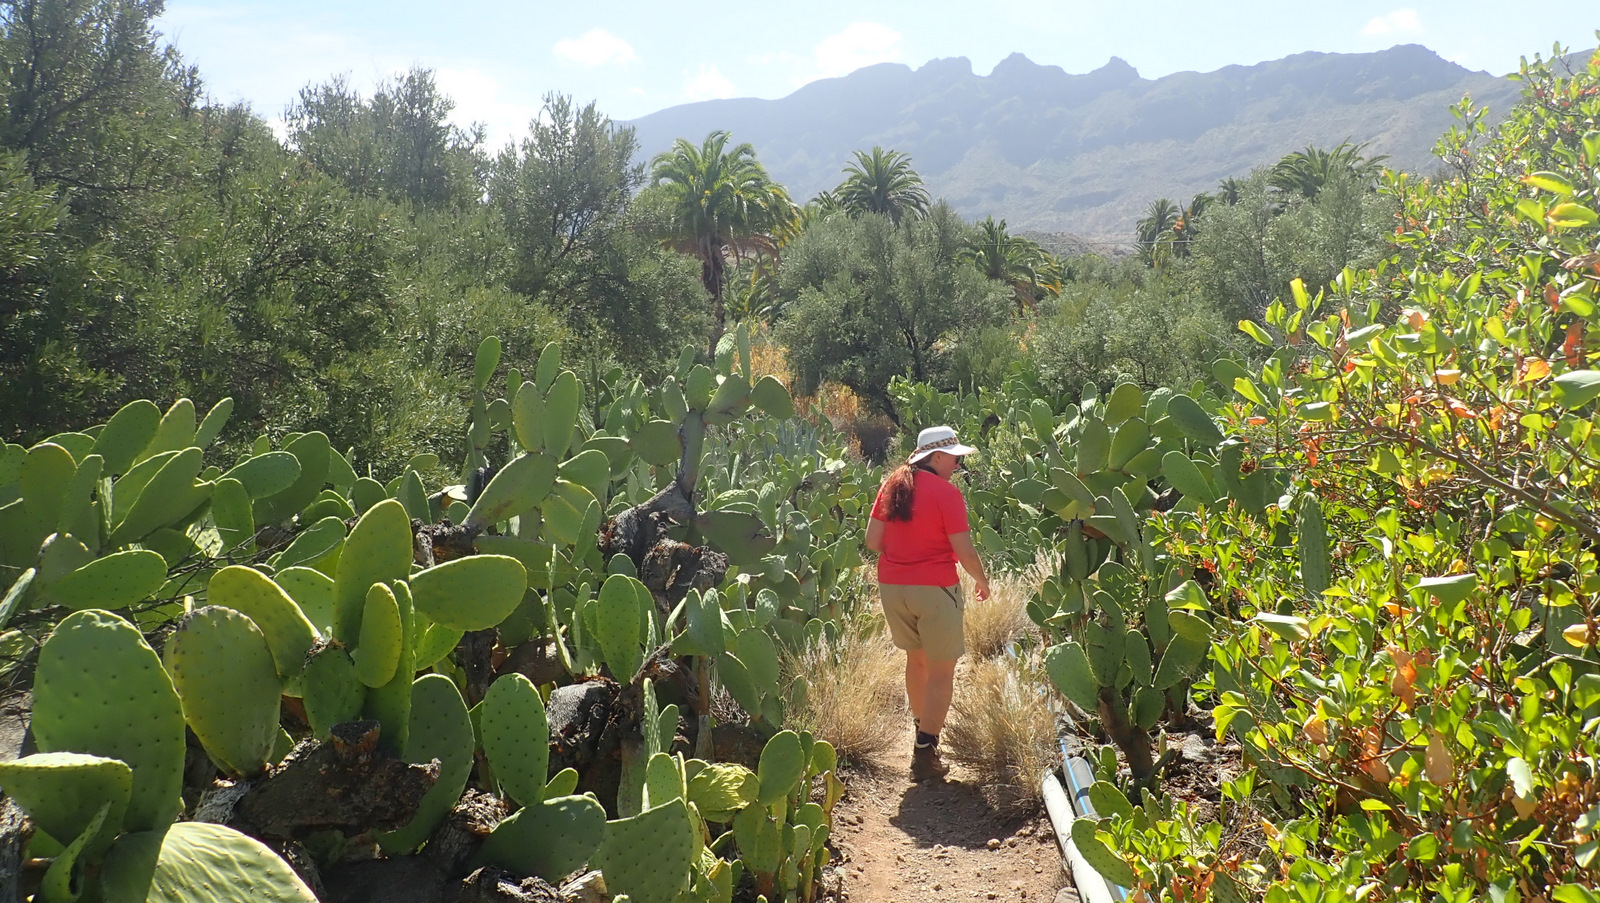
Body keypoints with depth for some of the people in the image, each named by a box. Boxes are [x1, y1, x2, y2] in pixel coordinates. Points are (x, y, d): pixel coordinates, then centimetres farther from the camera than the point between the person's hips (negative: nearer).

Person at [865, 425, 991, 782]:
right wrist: (982, 580, 5)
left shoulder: (892, 485, 4)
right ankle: (924, 755, 1)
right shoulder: (946, 493, -13)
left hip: (892, 586, 6)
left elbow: (872, 540, 4)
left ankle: (923, 730, 36)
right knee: (941, 671, 4)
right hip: (934, 589, -6)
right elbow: (965, 552, -12)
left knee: (916, 658, 23)